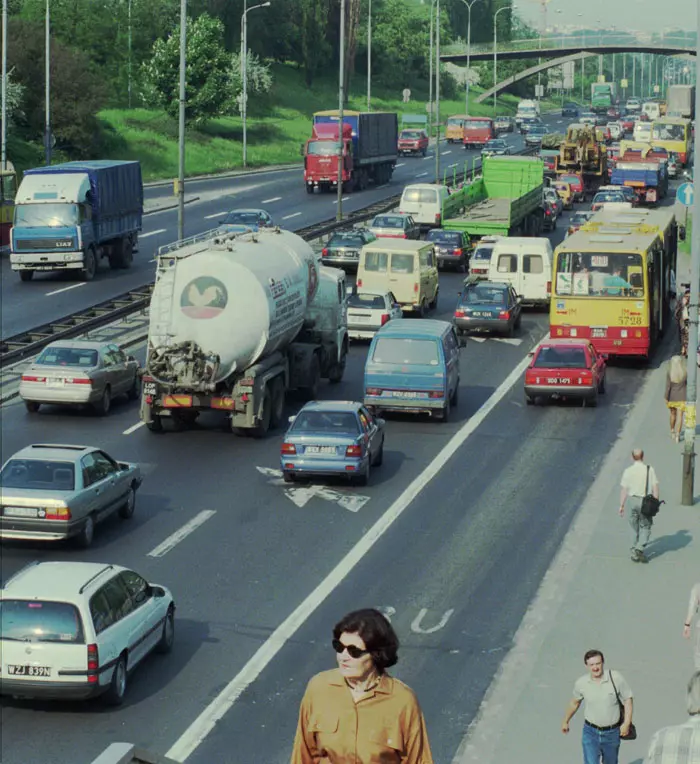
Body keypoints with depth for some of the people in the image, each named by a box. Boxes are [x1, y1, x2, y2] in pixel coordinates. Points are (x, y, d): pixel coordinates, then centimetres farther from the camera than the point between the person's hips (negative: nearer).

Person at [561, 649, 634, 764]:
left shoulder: (616, 678, -15)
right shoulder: (581, 683, -10)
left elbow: (628, 699, -5)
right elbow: (574, 702, 10)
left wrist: (626, 723, -15)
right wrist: (565, 721, 22)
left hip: (612, 733, 0)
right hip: (591, 732, 0)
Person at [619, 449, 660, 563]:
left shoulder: (628, 471, -4)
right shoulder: (649, 469, -6)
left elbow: (624, 490, -4)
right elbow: (655, 487, -7)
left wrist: (622, 505, 2)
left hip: (633, 500, 2)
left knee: (635, 527, 16)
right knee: (645, 527, 8)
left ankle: (635, 552, 19)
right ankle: (639, 549, -10)